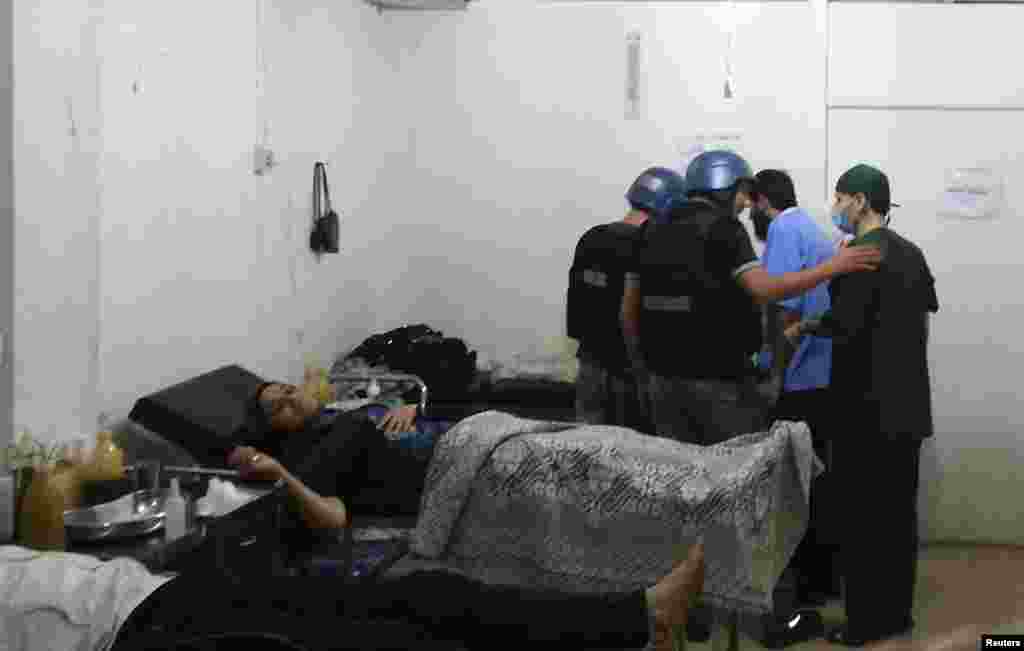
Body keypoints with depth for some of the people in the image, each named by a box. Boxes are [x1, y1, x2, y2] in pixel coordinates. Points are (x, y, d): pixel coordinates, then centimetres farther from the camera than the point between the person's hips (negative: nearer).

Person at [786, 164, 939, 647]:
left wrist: (803, 328, -6)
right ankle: (897, 611, 22)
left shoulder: (860, 251, -14)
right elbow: (926, 308, 22)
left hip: (867, 407, -8)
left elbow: (843, 322, -22)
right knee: (899, 510, 13)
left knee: (862, 514, 0)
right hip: (908, 404, 8)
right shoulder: (911, 253, 11)